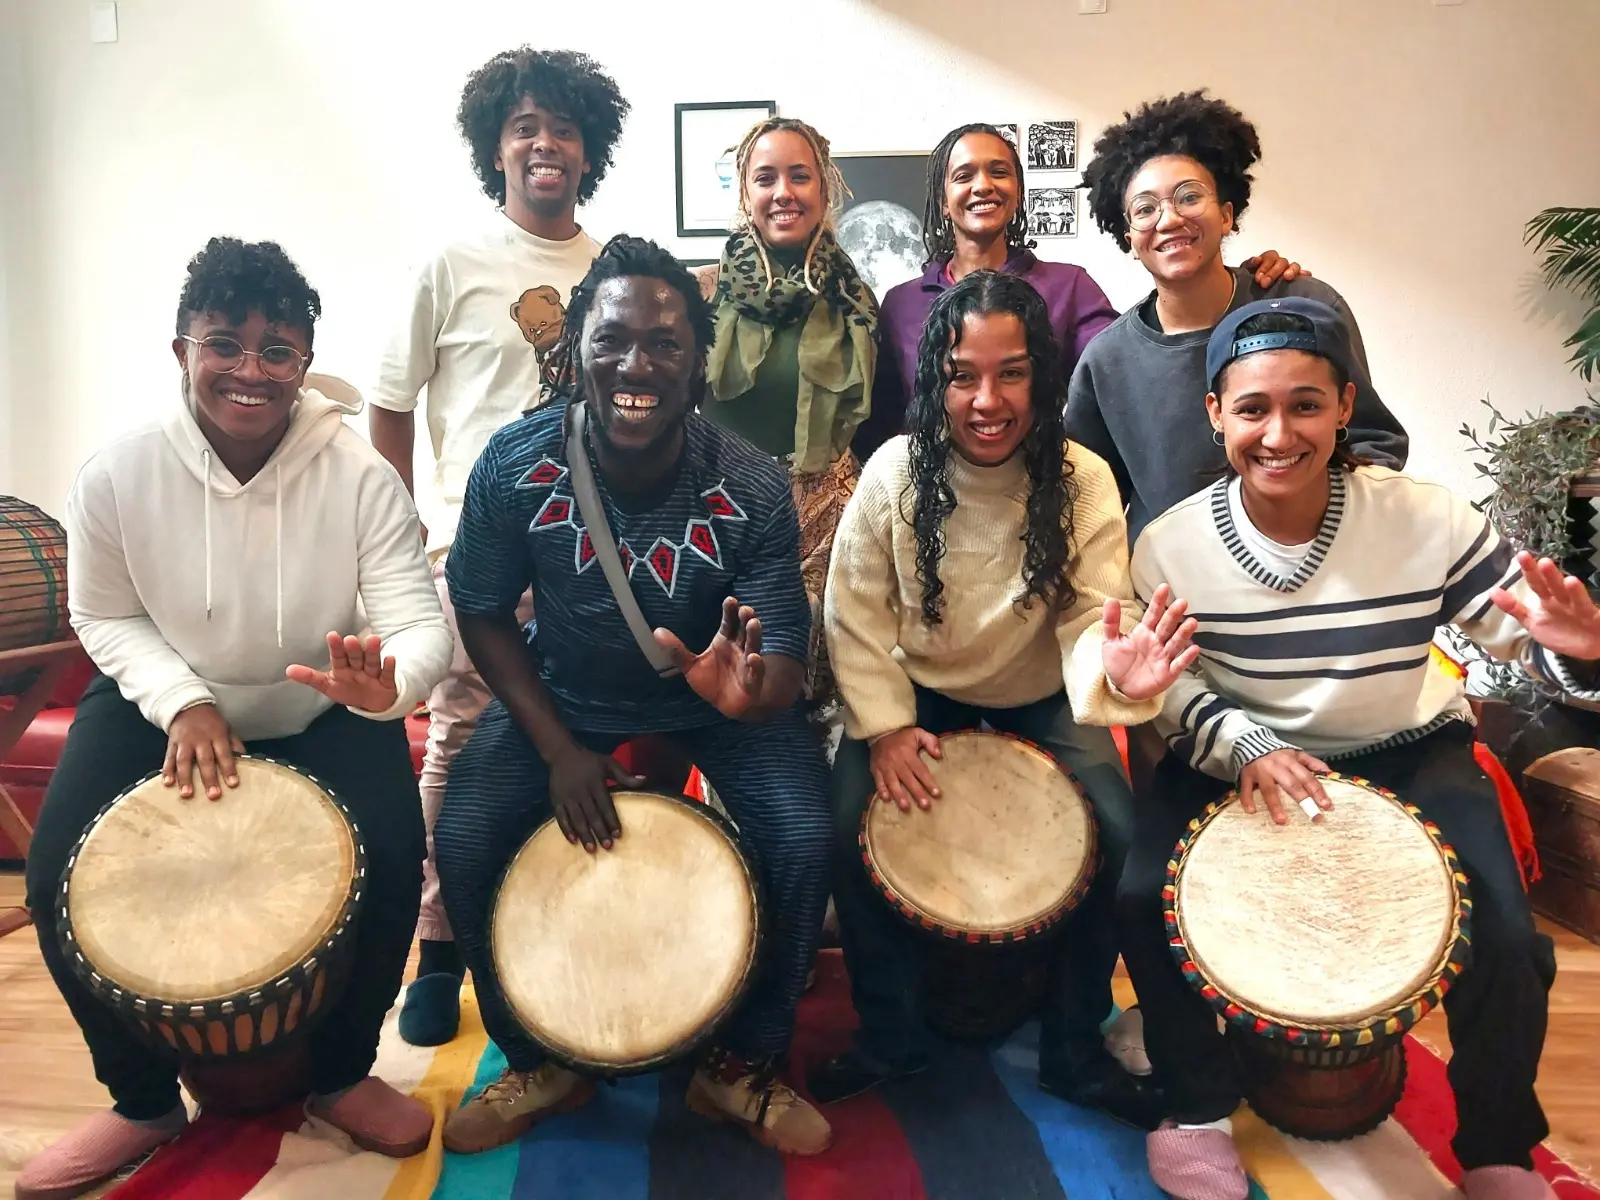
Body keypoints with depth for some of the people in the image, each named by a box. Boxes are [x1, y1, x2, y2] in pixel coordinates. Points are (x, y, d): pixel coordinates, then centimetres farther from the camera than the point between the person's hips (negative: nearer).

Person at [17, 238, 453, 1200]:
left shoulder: (360, 476, -22)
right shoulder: (116, 477, -17)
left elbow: (423, 624, -26)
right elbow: (106, 619, -3)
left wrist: (386, 681, -50)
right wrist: (183, 701, -20)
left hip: (325, 713, -1)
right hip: (163, 703, 2)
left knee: (389, 861, -23)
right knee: (60, 877, -15)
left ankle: (342, 1074, 9)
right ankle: (144, 1099, 14)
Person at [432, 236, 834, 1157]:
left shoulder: (752, 488, -23)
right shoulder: (515, 466, -20)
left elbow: (785, 654, -21)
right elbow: (483, 613, -6)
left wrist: (752, 689, -47)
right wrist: (559, 748, -15)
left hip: (714, 701, -1)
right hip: (562, 697, 2)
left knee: (803, 839, -22)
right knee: (464, 841, -17)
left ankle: (745, 1065, 8)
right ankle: (540, 1063, 13)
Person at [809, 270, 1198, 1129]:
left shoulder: (1082, 483, -17)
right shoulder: (895, 472, -17)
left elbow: (1092, 617, -24)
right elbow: (856, 612, -10)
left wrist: (1112, 671, -47)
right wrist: (884, 725, -17)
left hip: (1040, 699, 0)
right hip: (918, 691, 0)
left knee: (1116, 834, -19)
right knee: (849, 825, -20)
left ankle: (1074, 1050, 7)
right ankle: (889, 1033, 7)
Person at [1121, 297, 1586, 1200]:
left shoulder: (1429, 522, -18)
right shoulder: (1172, 546, -16)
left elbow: (1531, 634, -11)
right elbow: (1167, 684, -6)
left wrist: (1574, 652, -35)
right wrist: (1241, 747, -24)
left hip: (1410, 755, 0)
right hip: (1236, 754, 1)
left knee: (1506, 938, -18)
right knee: (1144, 896, -19)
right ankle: (1199, 1107, 12)